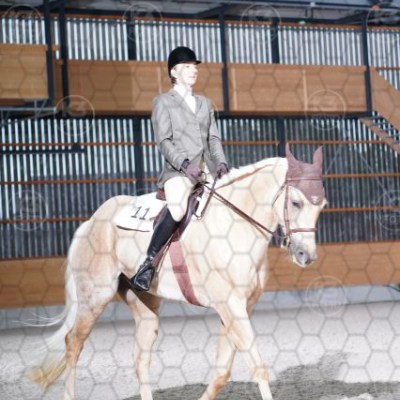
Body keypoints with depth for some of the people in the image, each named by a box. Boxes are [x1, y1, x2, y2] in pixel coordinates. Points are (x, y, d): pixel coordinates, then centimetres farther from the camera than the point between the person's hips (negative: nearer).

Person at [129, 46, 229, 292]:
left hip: (208, 169, 6)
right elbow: (164, 141, -2)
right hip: (178, 170, -6)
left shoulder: (205, 103, 26)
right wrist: (185, 164, -19)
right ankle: (148, 264, -30)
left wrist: (221, 163, -2)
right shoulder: (163, 102, 9)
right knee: (178, 209, -35)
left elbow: (214, 138, 19)